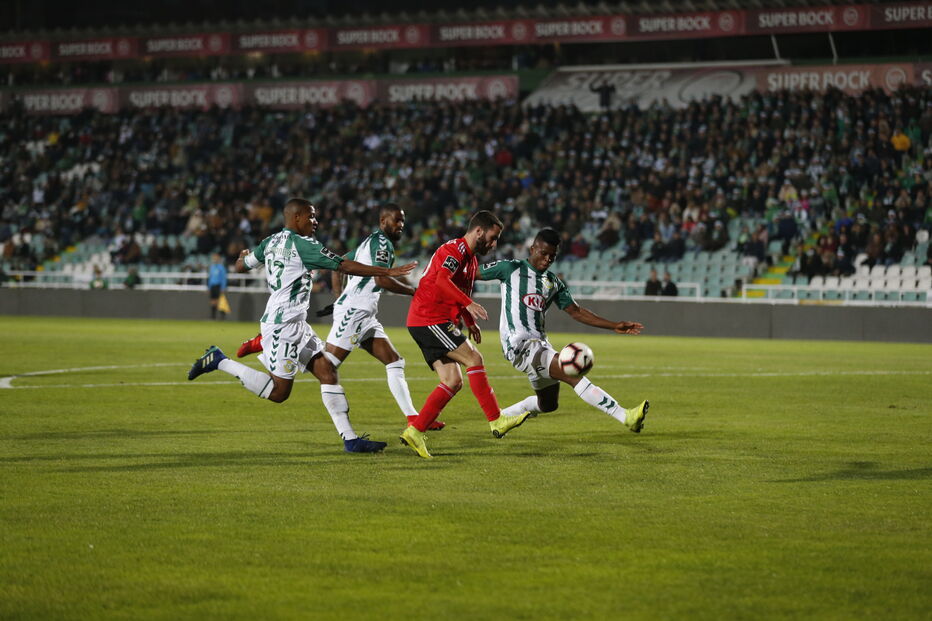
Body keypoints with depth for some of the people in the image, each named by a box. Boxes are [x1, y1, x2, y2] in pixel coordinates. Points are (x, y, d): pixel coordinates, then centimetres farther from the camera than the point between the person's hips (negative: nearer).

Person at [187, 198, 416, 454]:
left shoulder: (270, 242, 10)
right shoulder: (303, 244, -14)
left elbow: (241, 265, 24)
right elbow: (345, 266, -16)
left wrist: (244, 255, 50)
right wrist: (388, 272, -12)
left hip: (296, 325, 10)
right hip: (283, 324, -10)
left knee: (328, 372, 4)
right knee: (279, 392, -5)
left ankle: (350, 439, 0)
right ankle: (219, 361, 2)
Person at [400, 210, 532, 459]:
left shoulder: (471, 258, 21)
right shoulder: (455, 249, -11)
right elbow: (441, 280, -28)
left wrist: (470, 322, 19)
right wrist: (469, 304, -36)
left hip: (439, 323, 10)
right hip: (429, 319, -10)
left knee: (453, 381, 2)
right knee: (473, 359, -15)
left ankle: (415, 432, 0)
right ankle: (496, 421, -13)